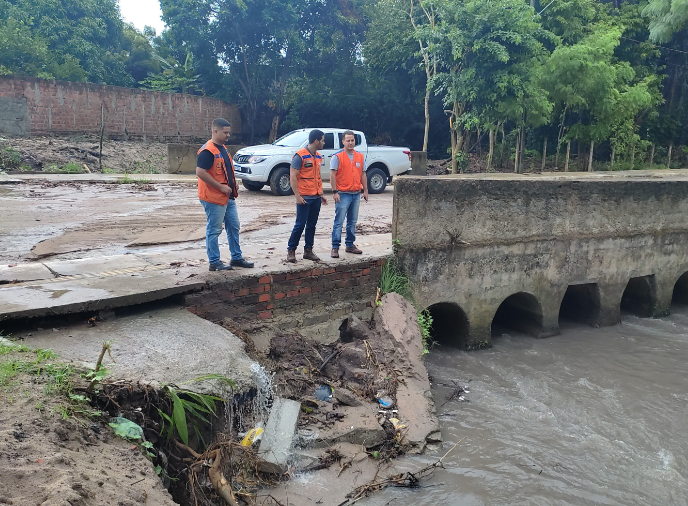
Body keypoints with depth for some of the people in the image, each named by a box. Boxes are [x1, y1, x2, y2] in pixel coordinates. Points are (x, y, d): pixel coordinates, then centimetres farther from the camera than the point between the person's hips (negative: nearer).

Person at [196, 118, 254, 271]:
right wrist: (221, 187, -22)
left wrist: (233, 184, 10)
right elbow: (200, 172, -24)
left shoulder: (222, 148, 15)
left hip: (228, 197, 10)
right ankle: (214, 262, 9)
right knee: (214, 230, 0)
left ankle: (236, 258, 25)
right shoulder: (207, 151, -16)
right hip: (214, 198, -10)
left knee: (234, 227, 14)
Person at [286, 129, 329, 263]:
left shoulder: (318, 156, 14)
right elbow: (293, 176, -13)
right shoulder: (300, 156, -10)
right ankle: (291, 250, 7)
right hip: (304, 198, -7)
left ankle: (308, 250, 18)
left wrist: (321, 194, 18)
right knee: (300, 225, -5)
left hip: (316, 197, 7)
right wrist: (298, 196, -17)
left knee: (312, 225, 10)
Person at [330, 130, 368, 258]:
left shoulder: (360, 156, 12)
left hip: (356, 194, 5)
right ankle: (335, 247, -1)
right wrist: (335, 192, -14)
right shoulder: (337, 156, -4)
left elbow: (363, 174, 16)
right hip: (343, 194, -5)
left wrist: (365, 190, 11)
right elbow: (332, 175, -7)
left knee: (352, 222, 12)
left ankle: (350, 245, 22)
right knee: (339, 222, -6)